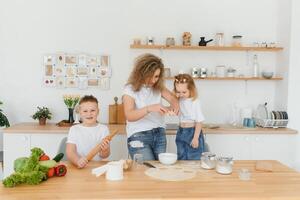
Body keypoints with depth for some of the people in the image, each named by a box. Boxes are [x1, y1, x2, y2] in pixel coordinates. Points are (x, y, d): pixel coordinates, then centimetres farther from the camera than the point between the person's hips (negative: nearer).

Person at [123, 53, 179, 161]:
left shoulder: (158, 87, 6)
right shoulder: (130, 89, -9)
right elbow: (129, 116, -21)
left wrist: (173, 106, -23)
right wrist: (149, 108, -36)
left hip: (159, 134, 5)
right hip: (138, 136, -4)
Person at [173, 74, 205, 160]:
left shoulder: (195, 102, -15)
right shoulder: (179, 100, 1)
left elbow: (199, 121, -14)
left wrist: (196, 137, -16)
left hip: (192, 132, -6)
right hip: (181, 132, 6)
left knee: (194, 159, 2)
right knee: (181, 159, 15)